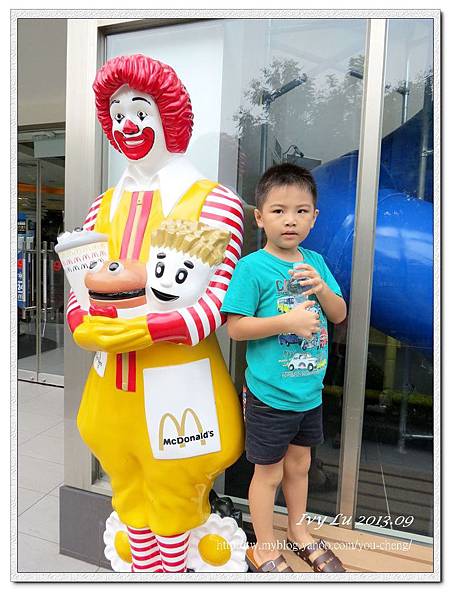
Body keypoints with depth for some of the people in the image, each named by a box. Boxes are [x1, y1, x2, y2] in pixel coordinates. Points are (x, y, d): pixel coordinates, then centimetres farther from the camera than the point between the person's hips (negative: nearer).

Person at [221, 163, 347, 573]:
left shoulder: (316, 262, 3)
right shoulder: (252, 267, -15)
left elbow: (340, 315, 6)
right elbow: (235, 327, -17)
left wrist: (321, 288, -12)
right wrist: (286, 322, -25)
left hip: (310, 391, 6)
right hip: (269, 395, -6)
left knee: (299, 464, 25)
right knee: (268, 472, 13)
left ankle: (299, 532, 49)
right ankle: (264, 549, 37)